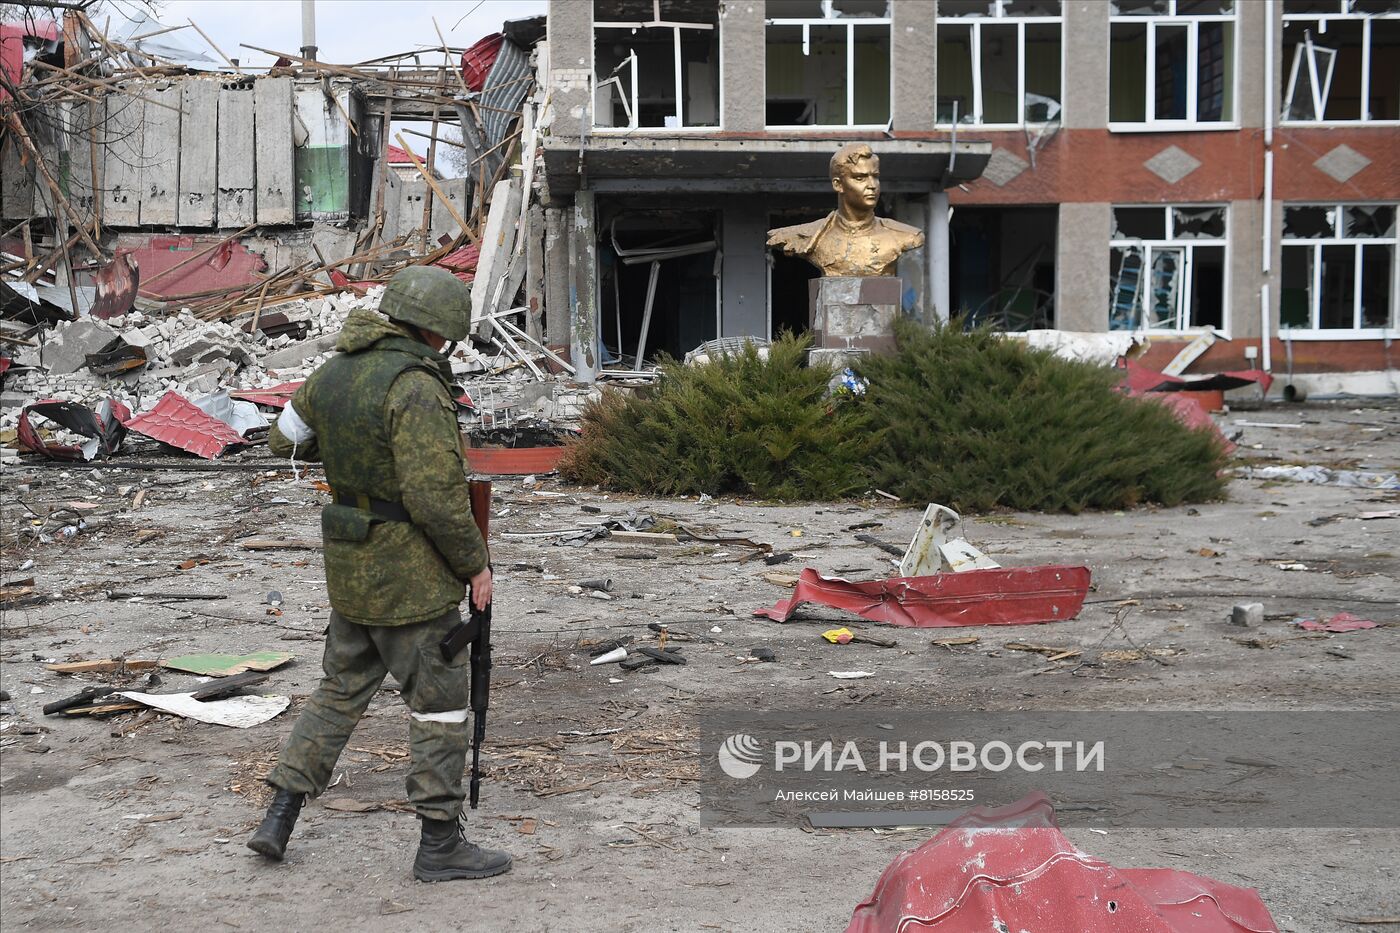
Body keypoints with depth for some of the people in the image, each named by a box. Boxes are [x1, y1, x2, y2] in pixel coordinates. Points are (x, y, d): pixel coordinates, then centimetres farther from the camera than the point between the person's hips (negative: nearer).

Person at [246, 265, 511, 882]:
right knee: (439, 702, 3)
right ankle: (440, 843, 10)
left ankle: (279, 816, 19)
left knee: (341, 690, 19)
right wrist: (475, 564, -13)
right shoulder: (415, 387, -21)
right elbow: (437, 496, -25)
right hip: (410, 575, -8)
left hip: (349, 565, 8)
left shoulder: (333, 373, 5)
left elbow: (285, 440, 22)